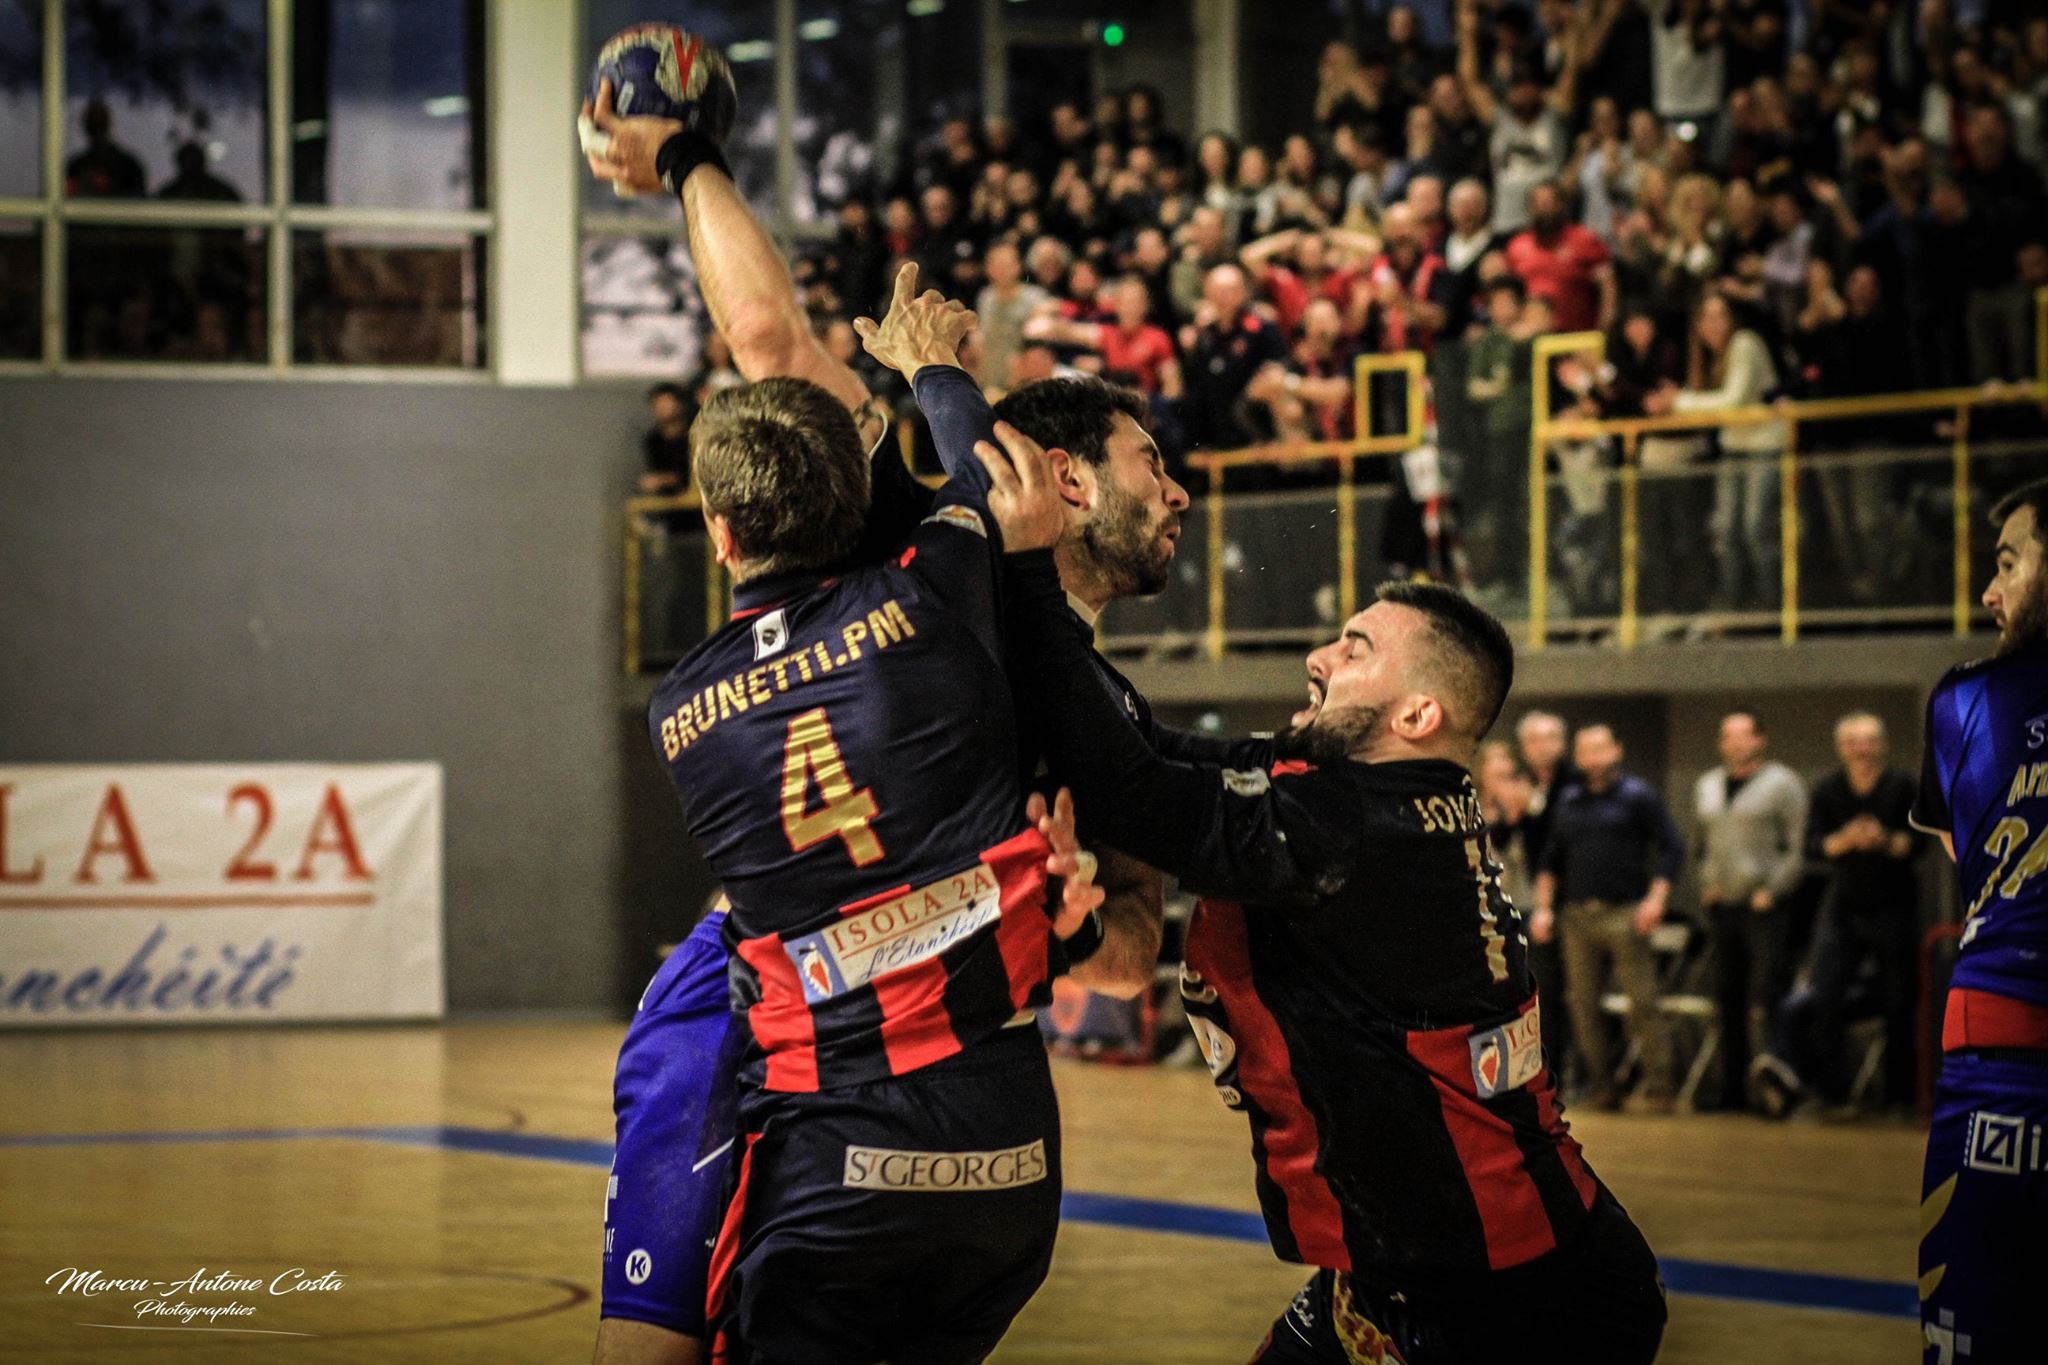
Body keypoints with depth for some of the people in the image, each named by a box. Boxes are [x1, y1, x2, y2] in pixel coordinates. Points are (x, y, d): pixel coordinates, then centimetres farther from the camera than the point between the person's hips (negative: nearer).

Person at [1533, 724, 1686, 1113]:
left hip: (1624, 915, -5)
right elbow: (1552, 859, 22)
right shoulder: (1569, 803, 17)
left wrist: (1656, 899, -10)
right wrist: (1543, 907, 11)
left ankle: (1659, 1089, -5)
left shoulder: (1638, 796, 3)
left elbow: (1672, 848, -1)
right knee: (1582, 1004, 2)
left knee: (1642, 1003, -8)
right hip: (1577, 917, 5)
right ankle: (1603, 1089, 10)